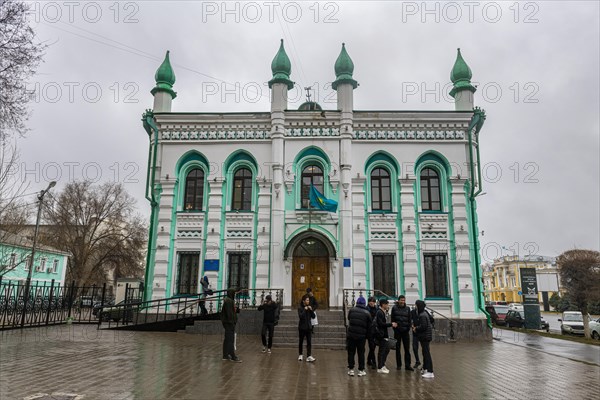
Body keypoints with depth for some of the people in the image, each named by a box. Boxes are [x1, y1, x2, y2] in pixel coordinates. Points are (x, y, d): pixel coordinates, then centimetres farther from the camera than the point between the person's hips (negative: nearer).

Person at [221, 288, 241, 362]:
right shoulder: (229, 301, -15)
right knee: (230, 339, -9)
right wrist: (232, 323, -21)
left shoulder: (228, 300, 17)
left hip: (227, 323, 11)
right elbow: (229, 313, -21)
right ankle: (233, 357, -8)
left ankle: (225, 355, 19)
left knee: (227, 339, 13)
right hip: (229, 323, -11)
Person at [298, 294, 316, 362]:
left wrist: (311, 310, -11)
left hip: (308, 327, 3)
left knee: (309, 342, -5)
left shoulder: (309, 308, 6)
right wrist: (305, 310, -21)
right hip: (302, 327, -3)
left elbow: (313, 316, 1)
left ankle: (309, 357, -10)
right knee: (301, 341, 9)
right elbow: (300, 316, -21)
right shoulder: (300, 308, -7)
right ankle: (300, 355, 24)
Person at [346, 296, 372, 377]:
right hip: (361, 336, -1)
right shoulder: (367, 313, -4)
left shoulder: (351, 310, -2)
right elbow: (369, 326, 0)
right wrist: (367, 335, 13)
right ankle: (361, 370, 13)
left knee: (351, 352, 10)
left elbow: (348, 319, 6)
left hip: (351, 334, 1)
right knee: (361, 353, 10)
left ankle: (351, 369, 12)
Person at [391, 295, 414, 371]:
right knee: (397, 349, 6)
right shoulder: (394, 308, 0)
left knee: (407, 349, 2)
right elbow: (392, 319, 1)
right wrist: (394, 328, -6)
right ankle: (398, 365, 15)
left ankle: (407, 365, 7)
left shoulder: (407, 308, 5)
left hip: (405, 331, 1)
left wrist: (409, 327, -3)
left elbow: (409, 319, 7)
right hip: (397, 331, -1)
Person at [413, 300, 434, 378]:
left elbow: (423, 327, -24)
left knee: (426, 353, -10)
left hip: (425, 336, -11)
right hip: (425, 336, 11)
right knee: (425, 352, 19)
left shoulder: (422, 315, -19)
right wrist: (416, 327, 9)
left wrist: (416, 328, -9)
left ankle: (430, 372, -11)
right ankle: (425, 368, 30)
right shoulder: (424, 313, 13)